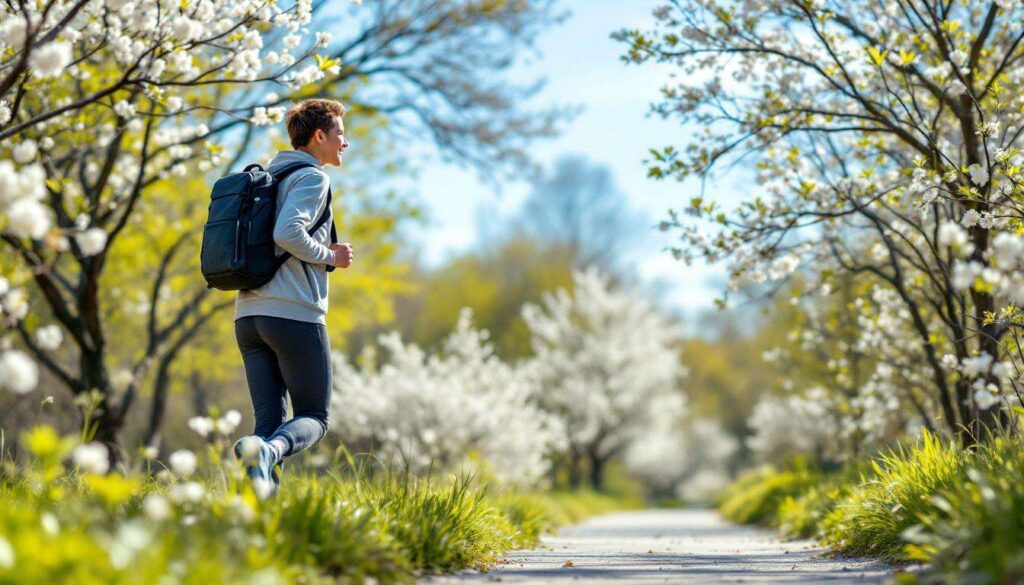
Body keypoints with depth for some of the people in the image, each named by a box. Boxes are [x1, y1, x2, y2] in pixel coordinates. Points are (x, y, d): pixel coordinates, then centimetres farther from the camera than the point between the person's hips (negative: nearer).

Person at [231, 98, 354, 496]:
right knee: (314, 418, -1)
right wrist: (329, 256, -4)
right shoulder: (312, 177, -3)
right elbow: (287, 233, -20)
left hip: (249, 314, 8)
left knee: (270, 419, 5)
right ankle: (269, 449, -31)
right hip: (295, 314, -7)